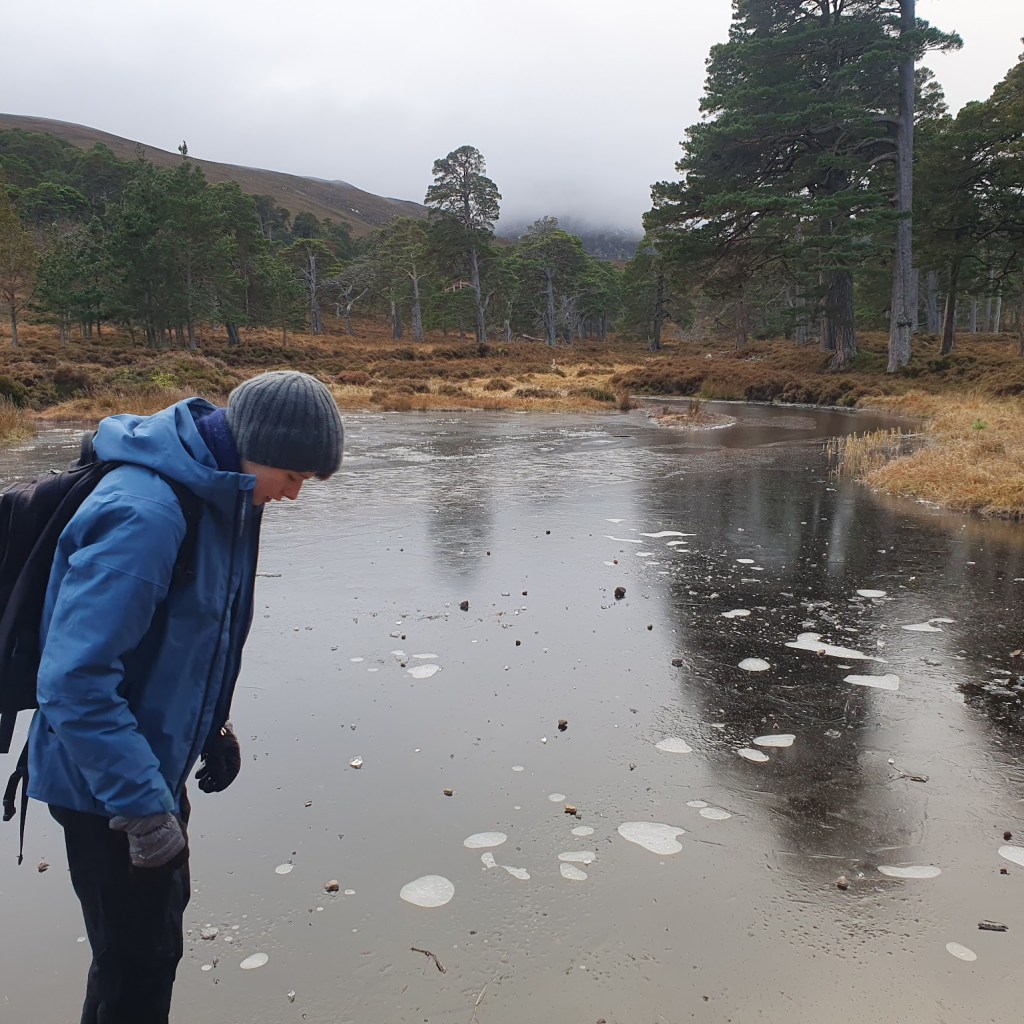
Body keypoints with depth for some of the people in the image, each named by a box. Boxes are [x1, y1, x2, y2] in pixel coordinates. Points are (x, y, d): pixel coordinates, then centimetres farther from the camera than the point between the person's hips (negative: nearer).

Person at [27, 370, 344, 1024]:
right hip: (108, 782, -9)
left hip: (153, 762, 9)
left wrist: (212, 725, 14)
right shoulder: (143, 514, -30)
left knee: (162, 910, 25)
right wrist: (143, 810, -28)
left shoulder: (224, 495, 0)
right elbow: (75, 680, -32)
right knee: (140, 958, 4)